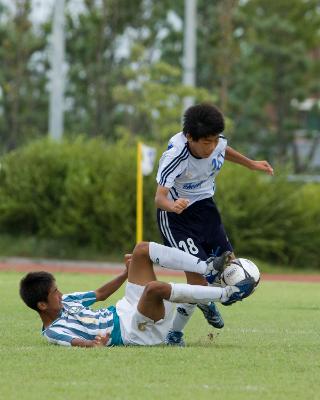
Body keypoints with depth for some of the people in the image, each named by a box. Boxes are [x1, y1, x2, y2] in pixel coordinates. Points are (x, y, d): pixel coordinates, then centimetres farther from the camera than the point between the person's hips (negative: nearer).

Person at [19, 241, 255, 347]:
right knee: (154, 287, -39)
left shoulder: (64, 302, 14)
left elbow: (99, 294, 26)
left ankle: (208, 268, -2)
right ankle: (224, 294, -25)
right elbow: (75, 341, -32)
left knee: (142, 249, 3)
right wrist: (95, 343, -51)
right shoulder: (53, 331, -13)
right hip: (136, 331, -10)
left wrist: (127, 273, 24)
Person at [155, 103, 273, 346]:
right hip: (176, 215, -7)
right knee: (198, 277, -18)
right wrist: (172, 206, -61)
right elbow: (160, 196, -40)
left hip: (205, 207, 7)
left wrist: (252, 164, 22)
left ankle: (204, 301, 37)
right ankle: (174, 333, -1)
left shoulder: (217, 144, -13)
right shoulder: (175, 157, -31)